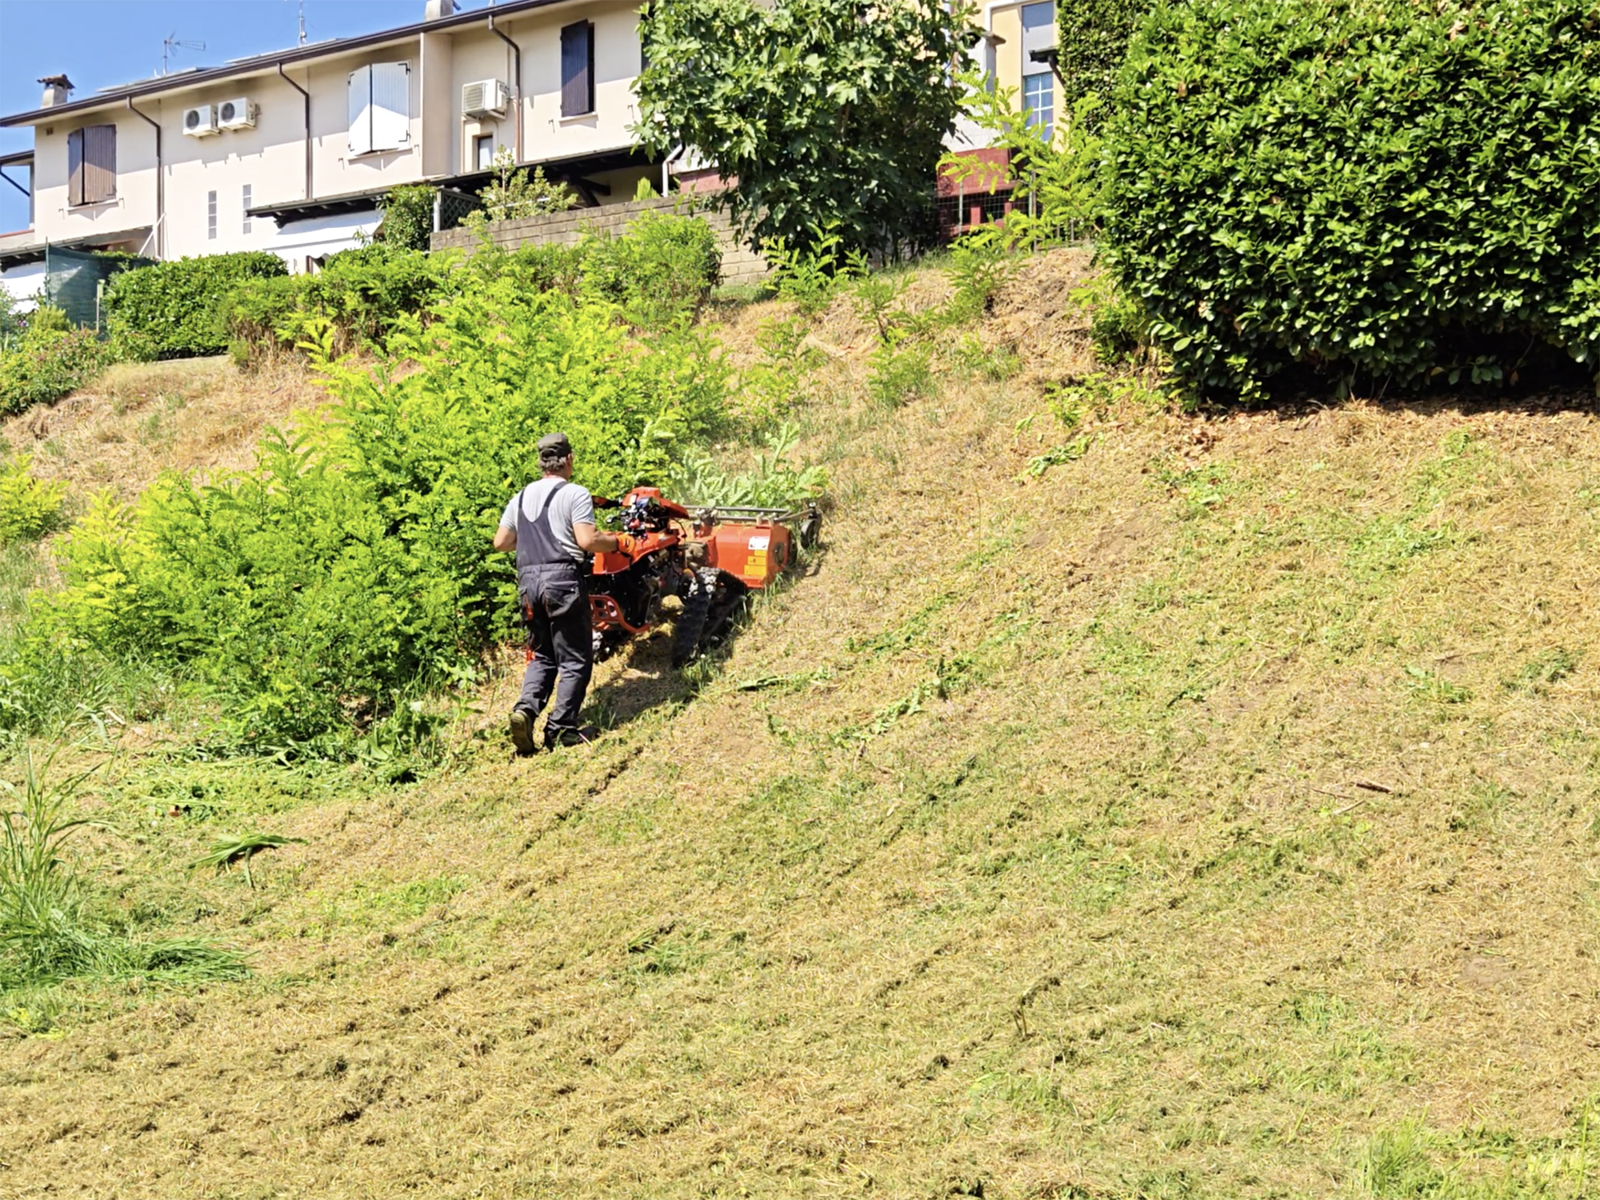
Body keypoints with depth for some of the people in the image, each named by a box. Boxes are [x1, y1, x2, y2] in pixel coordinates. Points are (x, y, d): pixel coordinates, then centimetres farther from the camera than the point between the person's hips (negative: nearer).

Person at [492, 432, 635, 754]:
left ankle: (526, 708, -6)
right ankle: (561, 728, -2)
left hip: (529, 583, 6)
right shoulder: (575, 494, -5)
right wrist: (619, 542, 0)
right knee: (575, 659, 3)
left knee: (542, 655, 17)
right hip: (564, 580, -6)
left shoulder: (521, 497, 14)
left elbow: (500, 542, 16)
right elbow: (586, 540, -16)